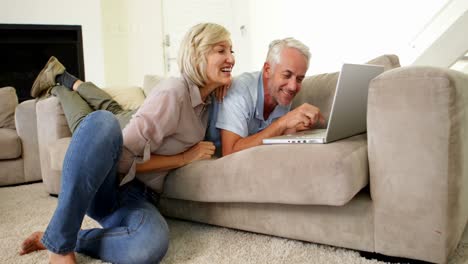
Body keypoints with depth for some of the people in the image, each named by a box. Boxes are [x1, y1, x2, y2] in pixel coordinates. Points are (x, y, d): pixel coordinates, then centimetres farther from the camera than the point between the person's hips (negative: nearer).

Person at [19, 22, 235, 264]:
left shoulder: (206, 102, 8)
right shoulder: (174, 91, -15)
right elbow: (123, 158, -18)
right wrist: (184, 158, -11)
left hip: (138, 198, 4)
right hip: (107, 184, -4)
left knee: (151, 244, -35)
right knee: (102, 121, -38)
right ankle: (59, 240, -23)